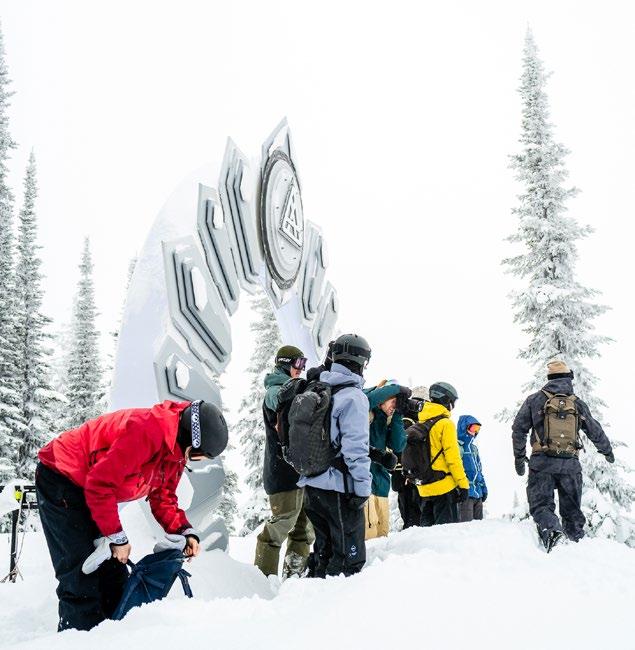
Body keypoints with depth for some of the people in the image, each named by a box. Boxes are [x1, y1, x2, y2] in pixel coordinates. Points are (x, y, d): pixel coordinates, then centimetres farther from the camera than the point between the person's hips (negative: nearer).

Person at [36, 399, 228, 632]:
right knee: (81, 574, -13)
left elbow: (163, 497, 7)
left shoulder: (177, 451, -1)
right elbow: (100, 484, -32)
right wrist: (116, 537, -24)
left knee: (113, 572, 8)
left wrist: (184, 531, -9)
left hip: (88, 490, 10)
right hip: (59, 479, -10)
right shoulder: (147, 430, -32)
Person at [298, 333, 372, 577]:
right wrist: (363, 487, -13)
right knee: (350, 559, 0)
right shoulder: (353, 396, -13)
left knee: (323, 551, 19)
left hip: (312, 486, 8)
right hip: (339, 489, -8)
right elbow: (356, 447, -18)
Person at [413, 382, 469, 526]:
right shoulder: (445, 424, -11)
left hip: (424, 488, 7)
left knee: (427, 525, 13)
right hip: (444, 486, -7)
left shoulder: (420, 423, 11)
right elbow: (452, 456, -15)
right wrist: (463, 483, -11)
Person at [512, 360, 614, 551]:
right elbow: (595, 432, 19)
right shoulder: (578, 403, 10)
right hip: (570, 463, 2)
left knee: (541, 503, -1)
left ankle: (551, 528, -28)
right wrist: (607, 451, 36)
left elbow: (519, 428, 2)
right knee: (572, 509, 13)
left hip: (542, 462, -2)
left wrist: (519, 457, 10)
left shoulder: (535, 400, 4)